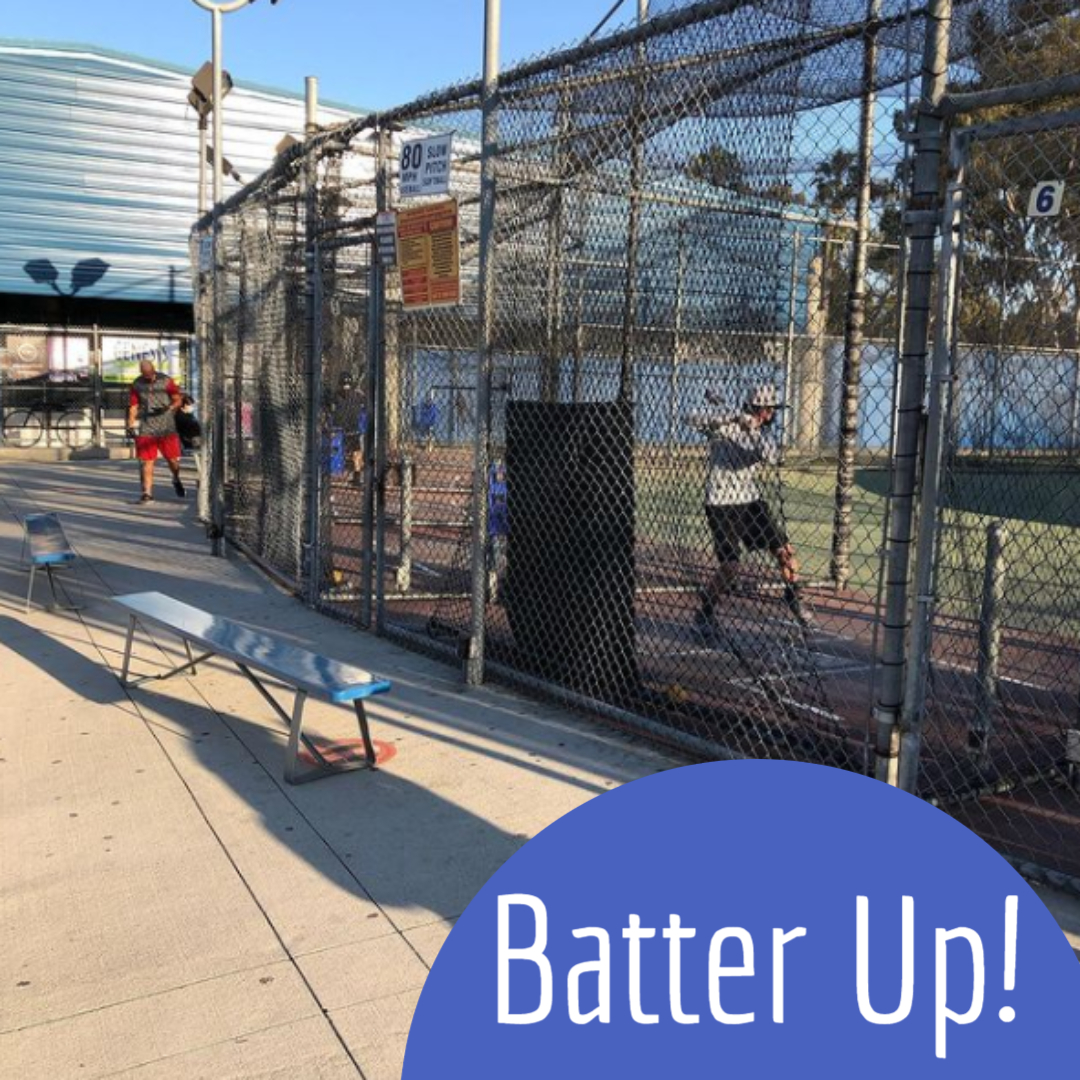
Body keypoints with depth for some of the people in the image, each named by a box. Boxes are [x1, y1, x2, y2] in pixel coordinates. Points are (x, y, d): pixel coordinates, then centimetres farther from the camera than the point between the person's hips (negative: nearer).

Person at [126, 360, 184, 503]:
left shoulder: (165, 381, 2)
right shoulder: (137, 385, 8)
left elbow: (178, 400, 3)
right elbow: (133, 407, 12)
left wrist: (168, 408, -17)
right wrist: (131, 426, 3)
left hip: (166, 427, -1)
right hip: (145, 429, 1)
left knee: (173, 459, 2)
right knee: (146, 462, -4)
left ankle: (176, 480, 33)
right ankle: (147, 493, 0)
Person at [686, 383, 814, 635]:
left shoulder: (762, 433, 4)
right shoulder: (724, 424, -9)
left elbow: (772, 458, -16)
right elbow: (694, 420, -27)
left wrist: (753, 429, -27)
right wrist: (732, 418, -35)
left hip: (752, 501, 6)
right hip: (721, 504, -6)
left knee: (785, 550, 5)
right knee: (730, 566, -11)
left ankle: (794, 601, 28)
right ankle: (705, 613, 11)